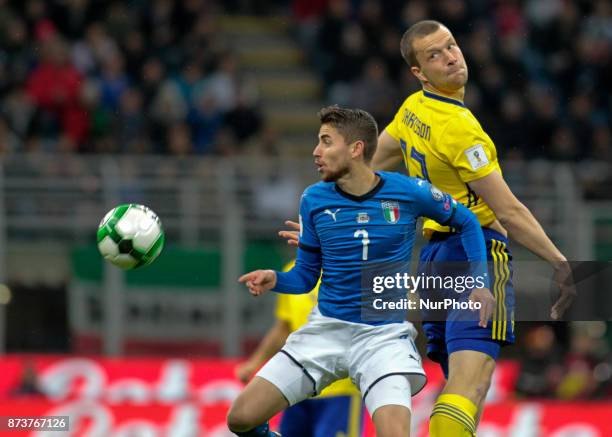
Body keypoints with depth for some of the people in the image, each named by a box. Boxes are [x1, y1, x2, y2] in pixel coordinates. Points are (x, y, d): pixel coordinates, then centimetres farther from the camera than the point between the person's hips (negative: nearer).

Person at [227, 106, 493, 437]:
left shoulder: (408, 192, -8)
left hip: (384, 335, -3)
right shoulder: (314, 200, -1)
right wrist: (275, 280, -14)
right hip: (326, 329, 3)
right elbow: (306, 275, 7)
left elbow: (465, 221, 10)